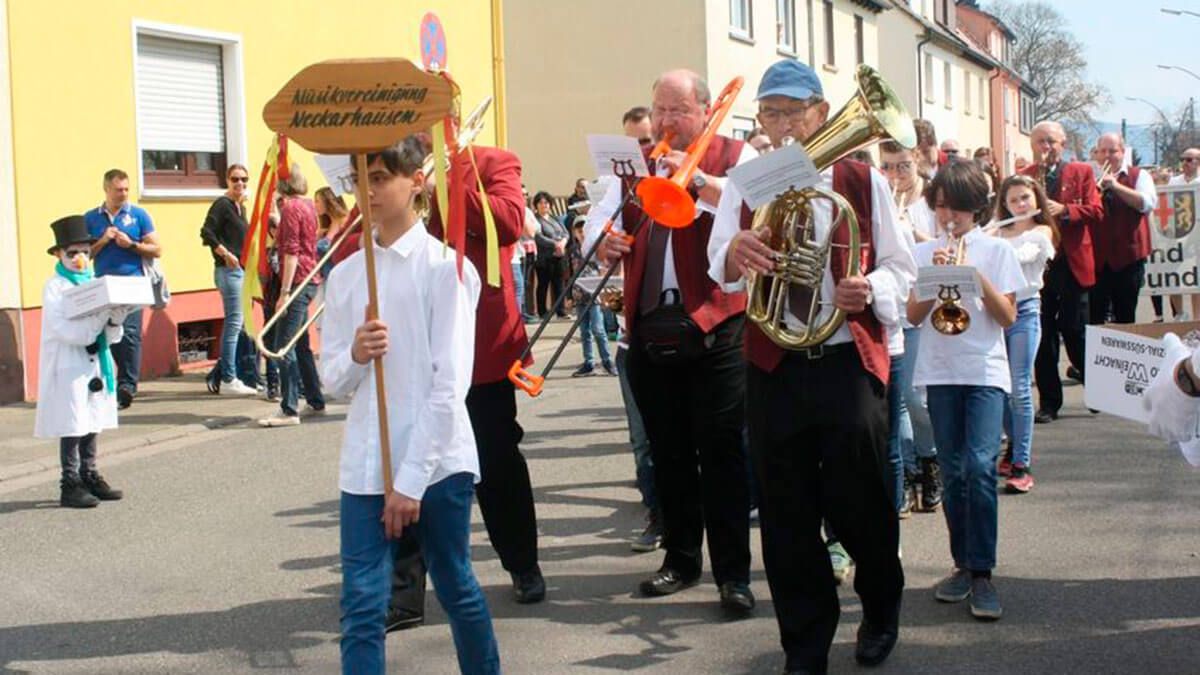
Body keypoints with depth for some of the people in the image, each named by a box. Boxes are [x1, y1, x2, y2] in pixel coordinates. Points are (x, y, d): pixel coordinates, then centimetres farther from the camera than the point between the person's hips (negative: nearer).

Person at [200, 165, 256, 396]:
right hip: (229, 270, -10)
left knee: (236, 324, 13)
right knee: (234, 322, -9)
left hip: (241, 269, 10)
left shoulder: (240, 207, 16)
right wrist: (226, 253, -22)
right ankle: (228, 380, -6)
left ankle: (226, 375, 21)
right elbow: (207, 232, -19)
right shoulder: (222, 204, -10)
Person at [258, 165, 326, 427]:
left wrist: (284, 292, -21)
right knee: (301, 345, 17)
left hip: (298, 281, -10)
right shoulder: (307, 204, 14)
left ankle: (289, 410, -13)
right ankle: (315, 401, 24)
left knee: (283, 346, -10)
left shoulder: (291, 208, -12)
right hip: (310, 280, 10)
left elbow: (291, 251, -18)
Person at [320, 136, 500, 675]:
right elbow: (333, 380, 8)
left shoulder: (445, 265, -6)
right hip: (365, 466, 4)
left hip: (437, 462, -3)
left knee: (457, 589, 13)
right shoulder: (344, 275, 8)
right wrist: (354, 356, -16)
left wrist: (411, 480, -14)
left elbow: (450, 383, -11)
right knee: (361, 609, -2)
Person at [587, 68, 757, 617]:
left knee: (721, 451, -3)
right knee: (667, 452, 12)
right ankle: (681, 558, 25)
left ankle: (733, 573, 4)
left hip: (714, 326, -4)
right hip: (649, 326, 5)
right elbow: (598, 222, 9)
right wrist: (604, 243, -13)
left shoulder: (735, 157, 2)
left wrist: (699, 179, -25)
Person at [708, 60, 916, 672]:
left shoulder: (860, 180, 4)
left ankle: (881, 610, 31)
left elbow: (898, 266, 5)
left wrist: (871, 289, -18)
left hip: (848, 362, -1)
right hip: (773, 367, 2)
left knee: (858, 501, 2)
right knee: (786, 512, 5)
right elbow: (720, 265, -8)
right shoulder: (743, 184, 7)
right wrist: (733, 253, -33)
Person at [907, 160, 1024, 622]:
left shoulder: (997, 251, 5)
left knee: (980, 466, -14)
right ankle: (963, 564, 16)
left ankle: (982, 572, -11)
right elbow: (913, 315, 3)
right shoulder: (924, 253, 10)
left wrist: (976, 275, -13)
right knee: (953, 472, 5)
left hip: (986, 371, -2)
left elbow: (1008, 317, -2)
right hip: (940, 371, 3)